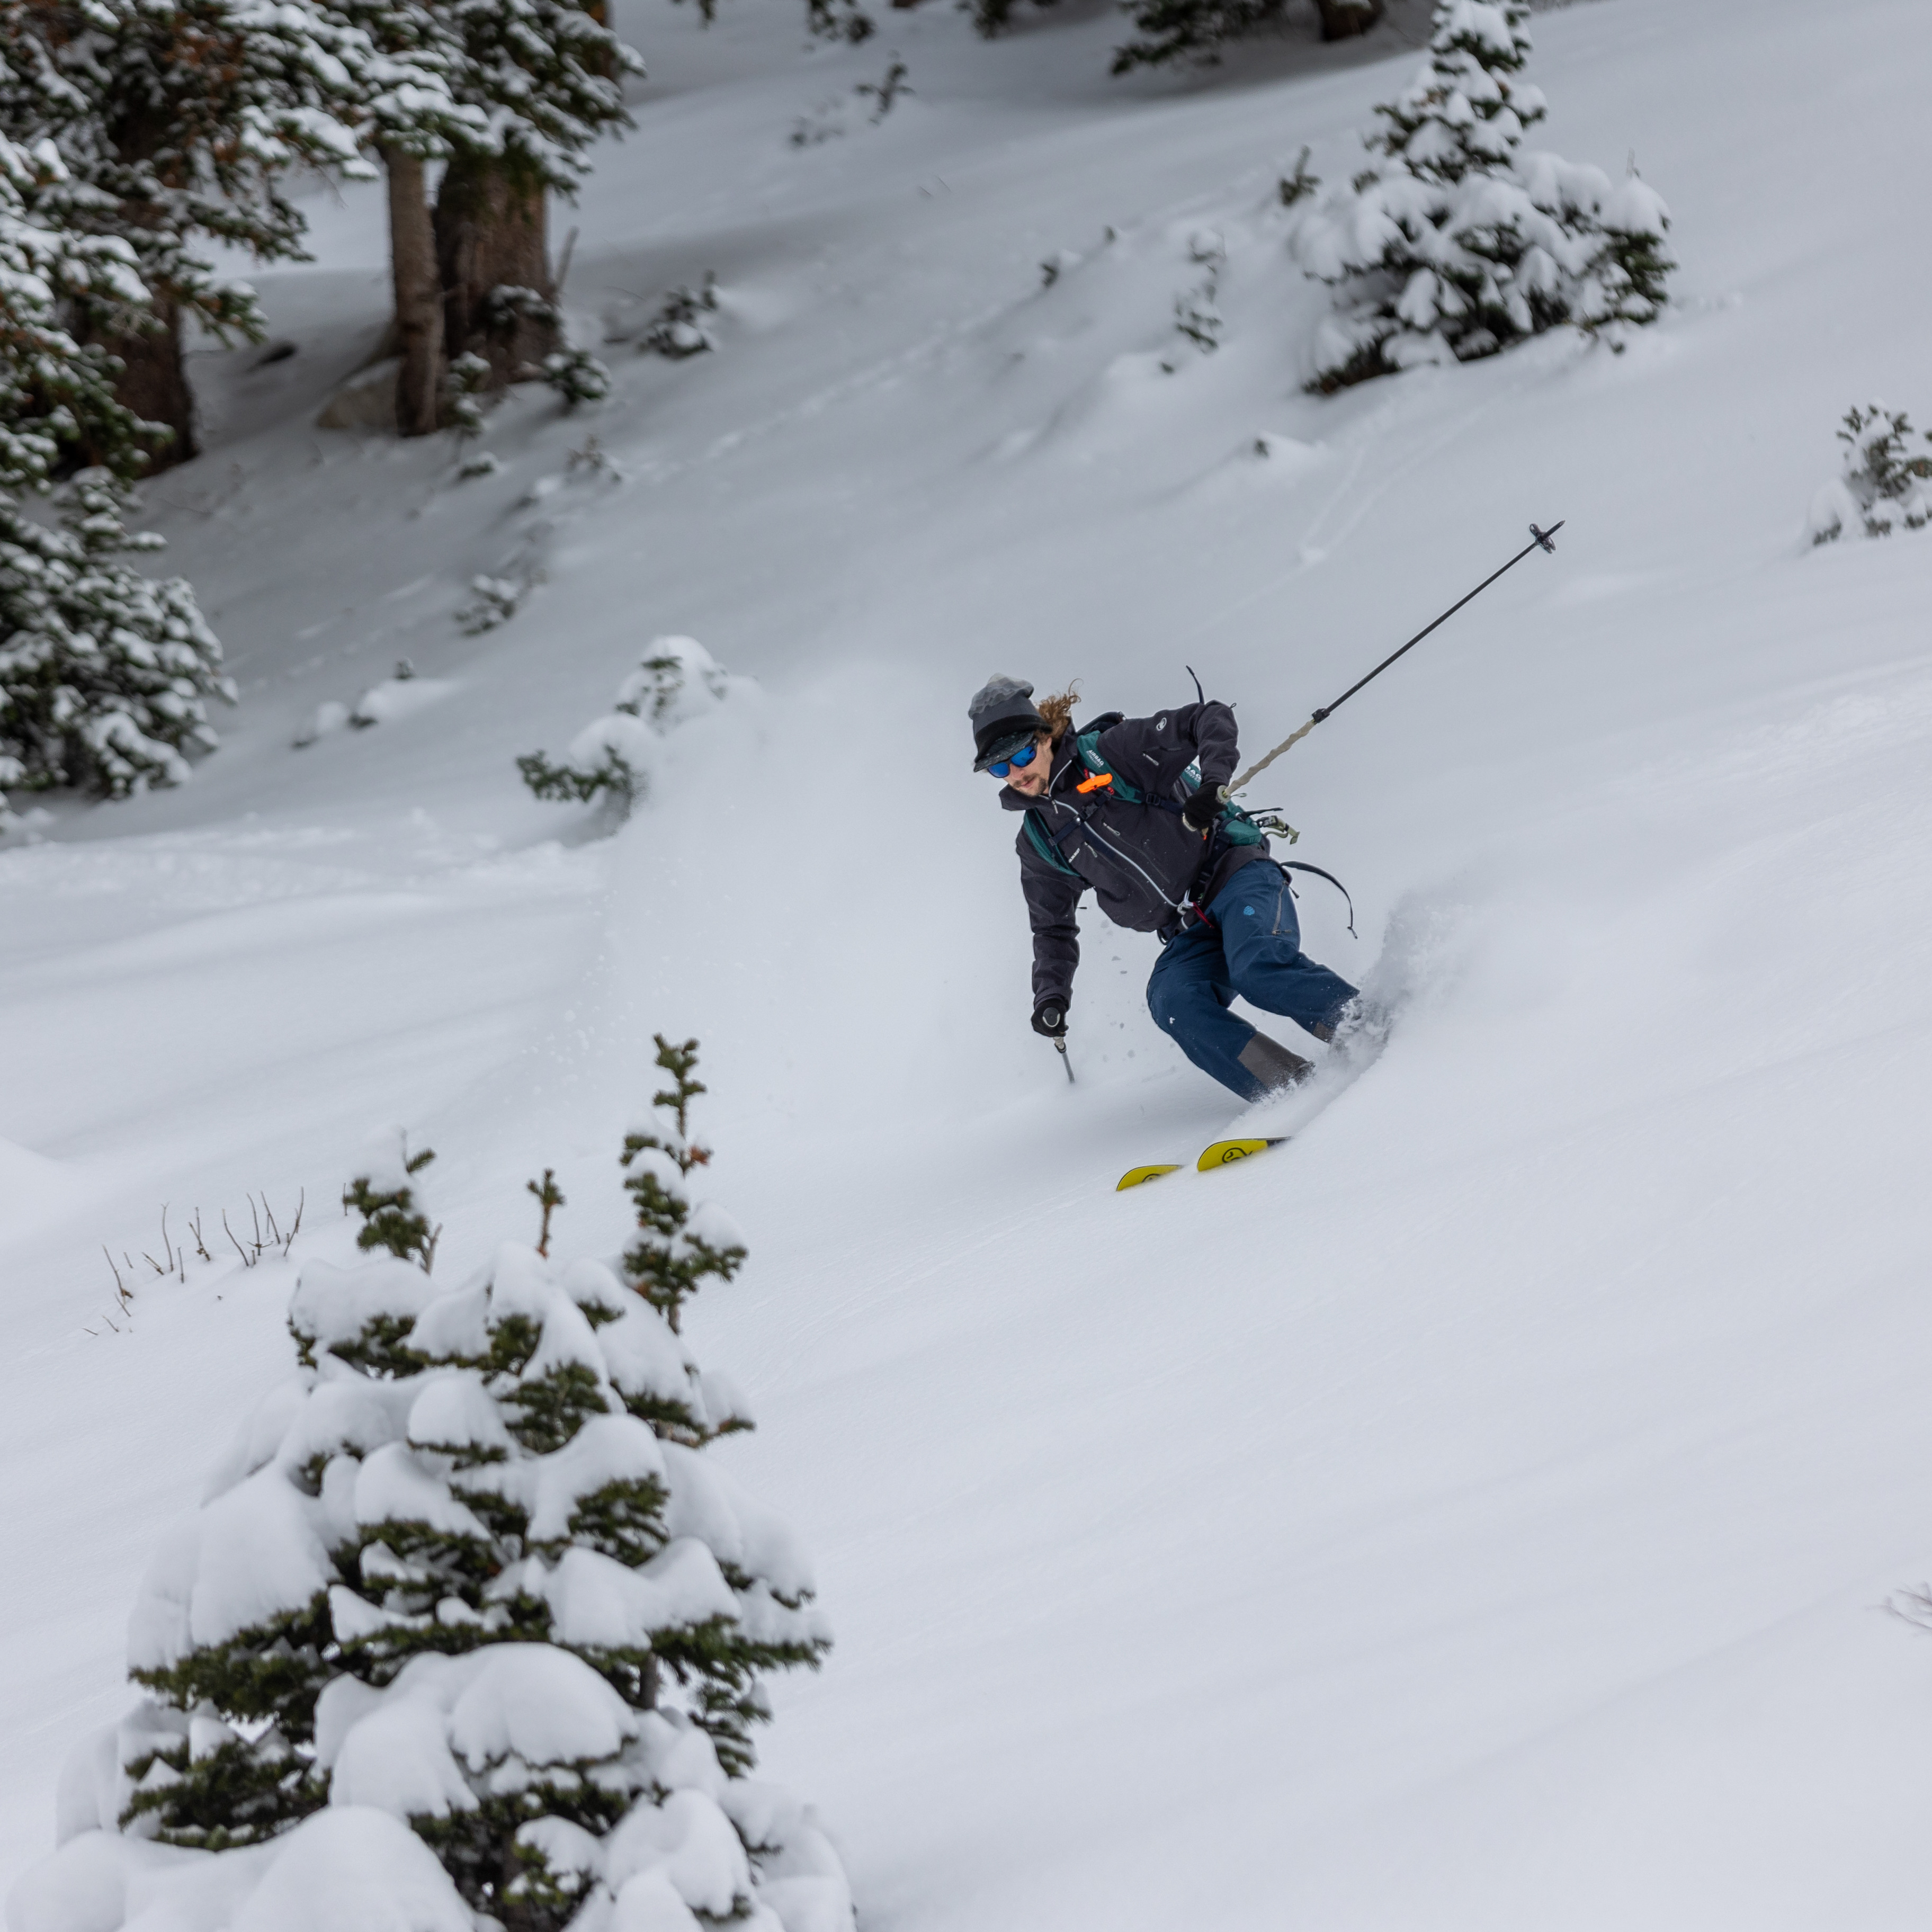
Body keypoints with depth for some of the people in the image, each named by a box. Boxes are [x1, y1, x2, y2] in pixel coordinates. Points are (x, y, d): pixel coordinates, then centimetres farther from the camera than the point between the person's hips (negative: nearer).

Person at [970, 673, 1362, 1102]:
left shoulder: (1110, 752, -4)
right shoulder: (1037, 843, 12)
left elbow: (1211, 720, -7)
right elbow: (1054, 929, 23)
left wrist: (1211, 782, -25)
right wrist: (1050, 995, 6)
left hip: (1234, 874, -4)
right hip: (1188, 936, 4)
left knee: (1256, 966, -35)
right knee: (1172, 1000, -29)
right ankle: (1293, 1091, -37)